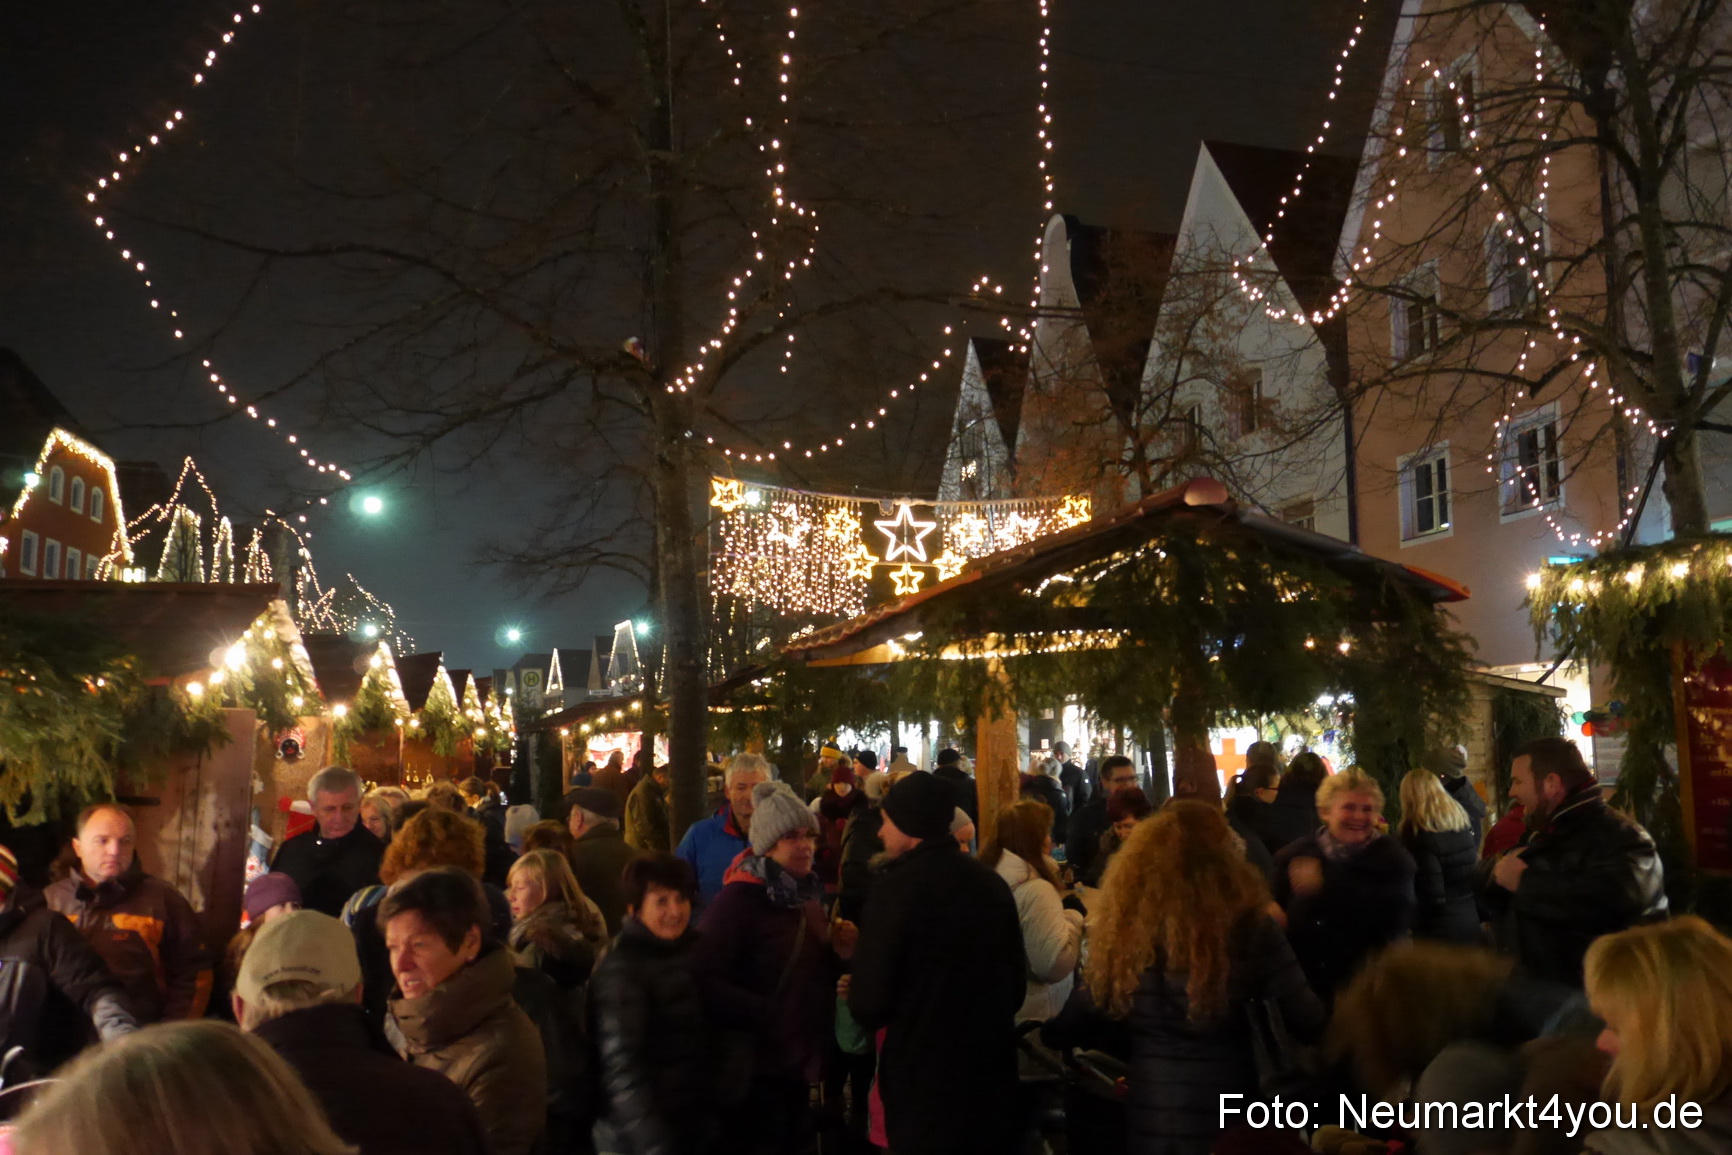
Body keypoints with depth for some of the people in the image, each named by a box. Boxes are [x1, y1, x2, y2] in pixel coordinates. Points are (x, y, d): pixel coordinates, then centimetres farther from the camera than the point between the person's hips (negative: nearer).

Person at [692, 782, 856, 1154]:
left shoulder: (809, 893, 8)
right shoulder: (739, 899, -19)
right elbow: (702, 980, -28)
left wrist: (838, 954, -2)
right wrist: (766, 1015, -28)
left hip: (800, 1060, 8)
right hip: (755, 1066, -8)